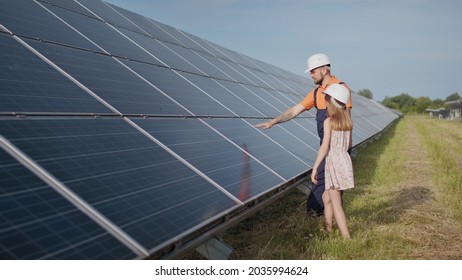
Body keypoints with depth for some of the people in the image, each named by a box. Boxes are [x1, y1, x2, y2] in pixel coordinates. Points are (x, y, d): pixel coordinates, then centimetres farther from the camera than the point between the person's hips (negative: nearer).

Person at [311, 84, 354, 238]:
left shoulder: (329, 121, -11)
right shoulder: (347, 121, 8)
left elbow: (324, 146, -16)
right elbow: (349, 144, 15)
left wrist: (315, 167, -14)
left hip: (333, 162, -7)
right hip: (345, 160, 7)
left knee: (336, 204, -1)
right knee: (326, 197, 22)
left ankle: (346, 237, -2)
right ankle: (327, 230, 31)